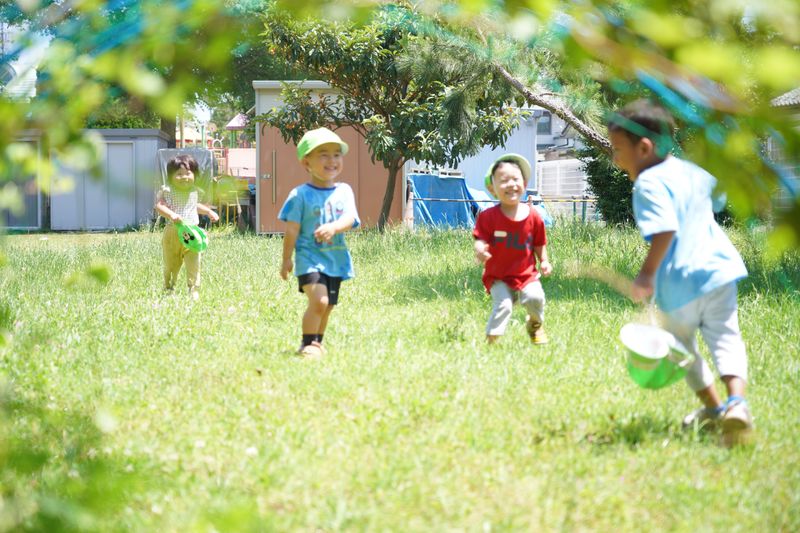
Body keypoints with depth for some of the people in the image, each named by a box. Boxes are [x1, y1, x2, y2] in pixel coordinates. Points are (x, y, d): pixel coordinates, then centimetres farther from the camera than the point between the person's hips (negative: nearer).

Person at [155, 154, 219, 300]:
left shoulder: (193, 191, 9)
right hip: (173, 232, -3)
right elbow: (159, 205, -21)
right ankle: (168, 287, 30)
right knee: (171, 263, 10)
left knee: (194, 263, -7)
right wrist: (171, 214, -36)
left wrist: (209, 211, 25)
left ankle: (194, 290, -3)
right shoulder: (167, 191, -9)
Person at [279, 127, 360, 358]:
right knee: (319, 300, -21)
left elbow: (349, 218, -10)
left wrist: (333, 227, -31)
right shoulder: (301, 194, -7)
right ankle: (308, 344, -9)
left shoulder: (344, 191, 4)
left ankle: (317, 342, 33)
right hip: (310, 257, -5)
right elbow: (292, 229, -4)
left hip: (336, 259, 5)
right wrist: (286, 259, -2)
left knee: (327, 307, 14)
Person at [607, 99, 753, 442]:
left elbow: (665, 230, -27)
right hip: (717, 269, 6)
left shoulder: (649, 184, -15)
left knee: (682, 347, 16)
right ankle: (736, 400, -20)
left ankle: (713, 407, 22)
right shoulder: (692, 171, 11)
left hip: (679, 283, -6)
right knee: (726, 339, 3)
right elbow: (717, 198, 31)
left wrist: (647, 274, -24)